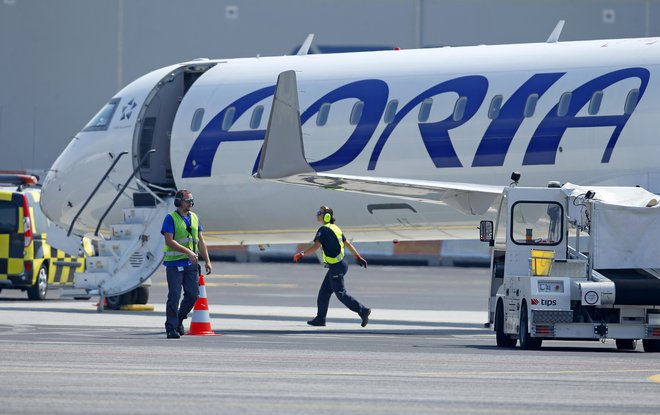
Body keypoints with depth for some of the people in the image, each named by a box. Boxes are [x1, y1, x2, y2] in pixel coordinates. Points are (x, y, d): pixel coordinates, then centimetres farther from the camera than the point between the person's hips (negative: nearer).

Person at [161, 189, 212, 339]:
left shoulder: (194, 218, 13)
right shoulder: (171, 218, -6)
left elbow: (200, 241, 17)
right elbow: (169, 241, -16)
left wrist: (207, 261, 12)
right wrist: (187, 251, -23)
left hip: (191, 264, 6)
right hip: (175, 263, -6)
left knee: (193, 294, 3)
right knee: (174, 296, -5)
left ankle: (179, 319, 25)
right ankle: (171, 328, 0)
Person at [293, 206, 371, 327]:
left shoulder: (324, 230, -15)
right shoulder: (335, 228, 12)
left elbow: (316, 246, -25)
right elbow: (347, 243, 17)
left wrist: (302, 254, -22)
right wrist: (358, 257, 23)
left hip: (336, 267, -9)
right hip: (341, 263, 9)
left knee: (341, 293, -4)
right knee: (324, 291, 13)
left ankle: (363, 311, -6)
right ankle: (320, 318, 18)